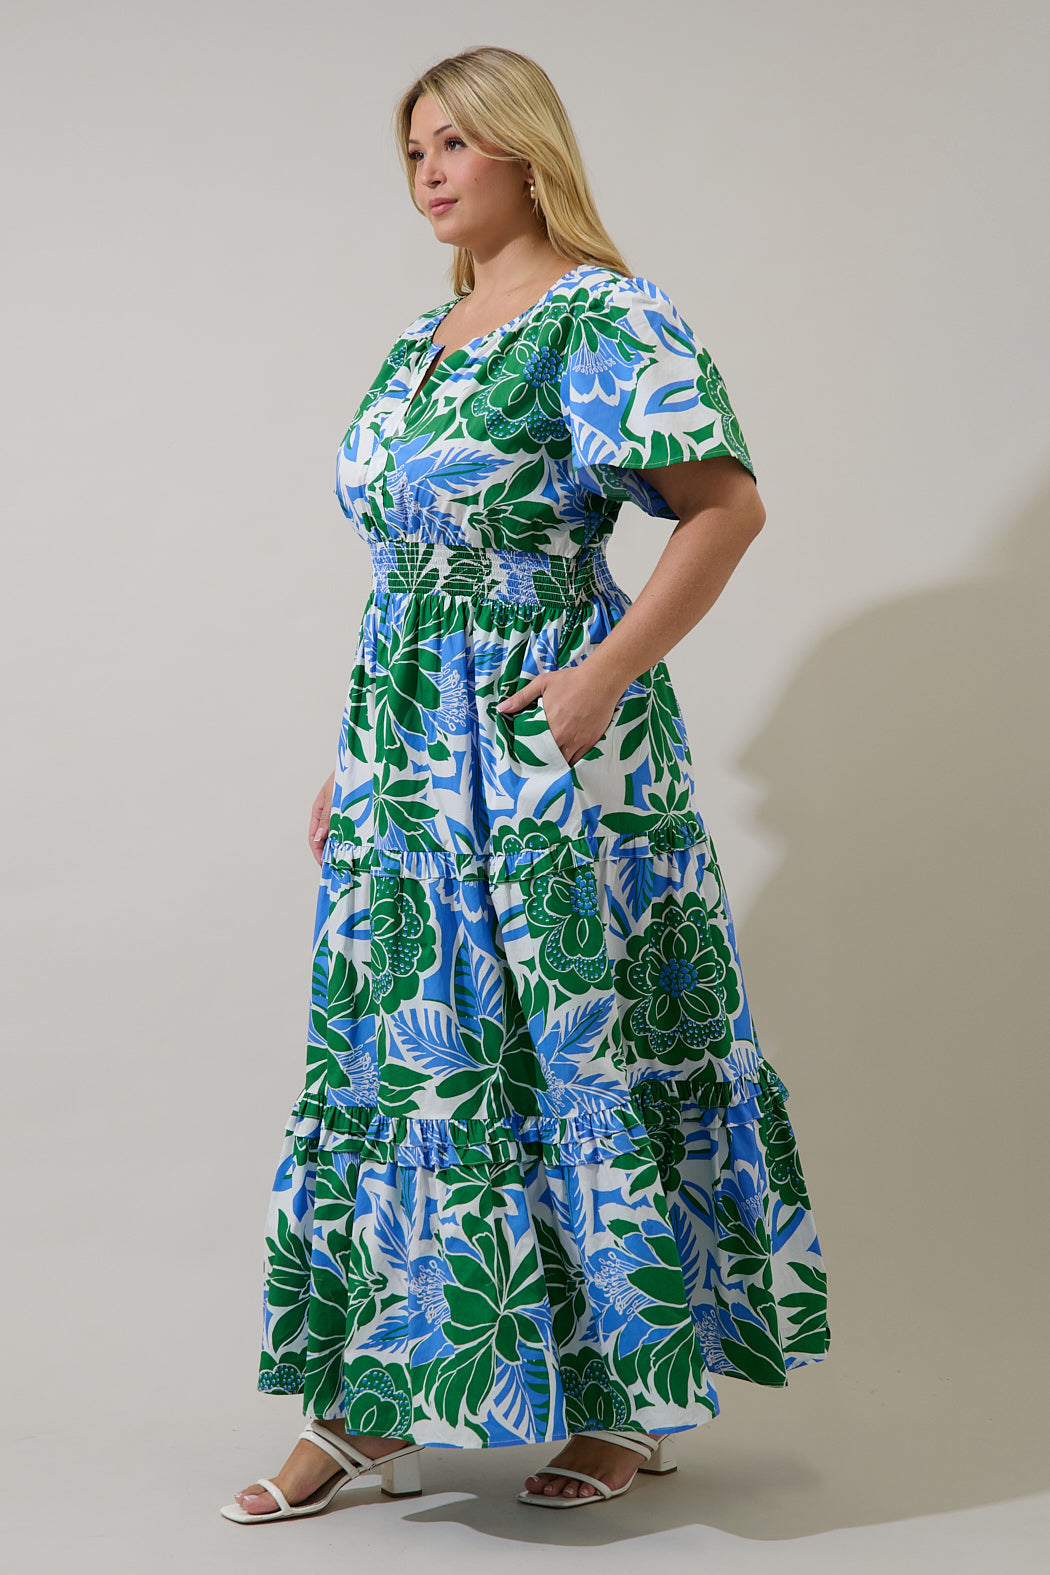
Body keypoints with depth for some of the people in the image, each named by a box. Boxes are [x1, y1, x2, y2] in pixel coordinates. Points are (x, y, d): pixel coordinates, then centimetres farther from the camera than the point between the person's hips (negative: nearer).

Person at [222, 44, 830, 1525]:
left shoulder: (603, 318, -8)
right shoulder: (420, 342, 17)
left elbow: (728, 503, -16)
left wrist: (608, 675, -20)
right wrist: (352, 756, 17)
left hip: (547, 753, -8)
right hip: (407, 760, 8)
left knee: (575, 1057, 0)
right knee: (384, 1060, 8)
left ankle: (631, 1400, 17)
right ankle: (367, 1412, 18)